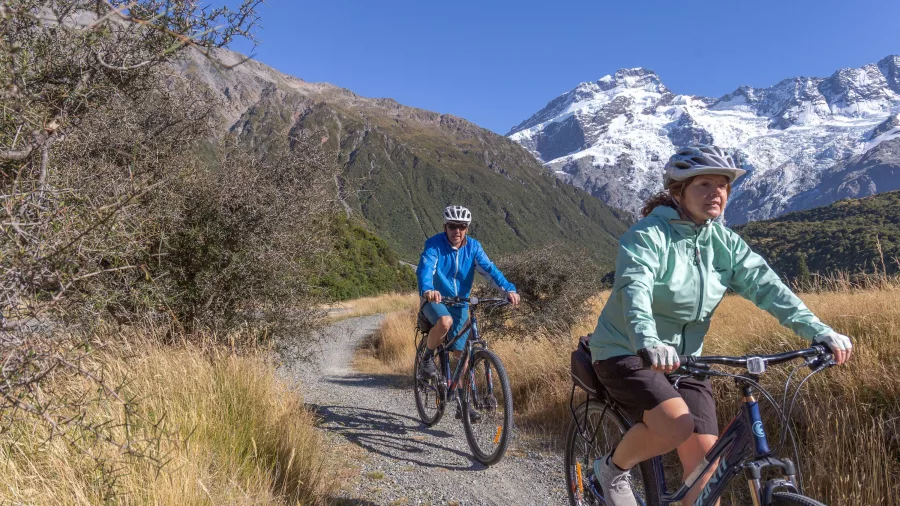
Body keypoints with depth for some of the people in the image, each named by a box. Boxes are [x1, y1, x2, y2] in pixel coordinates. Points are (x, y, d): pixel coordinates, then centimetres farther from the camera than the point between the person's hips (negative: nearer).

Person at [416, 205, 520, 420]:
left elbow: (489, 269, -18)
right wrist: (427, 290, -54)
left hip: (460, 304, 4)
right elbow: (425, 269, -31)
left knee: (462, 353, 2)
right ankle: (427, 358, -8)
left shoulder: (473, 246, -6)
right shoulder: (434, 244, -15)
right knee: (445, 321, -37)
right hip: (435, 300, -3)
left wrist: (509, 289, -35)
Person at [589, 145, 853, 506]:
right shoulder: (648, 235, -17)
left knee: (705, 459, -4)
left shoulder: (724, 242, 2)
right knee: (676, 426, -27)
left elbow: (764, 284, -8)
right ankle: (612, 469, 2)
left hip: (683, 360, 6)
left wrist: (818, 331, -22)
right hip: (627, 352, -6)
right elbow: (634, 288, -33)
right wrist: (647, 341, -52)